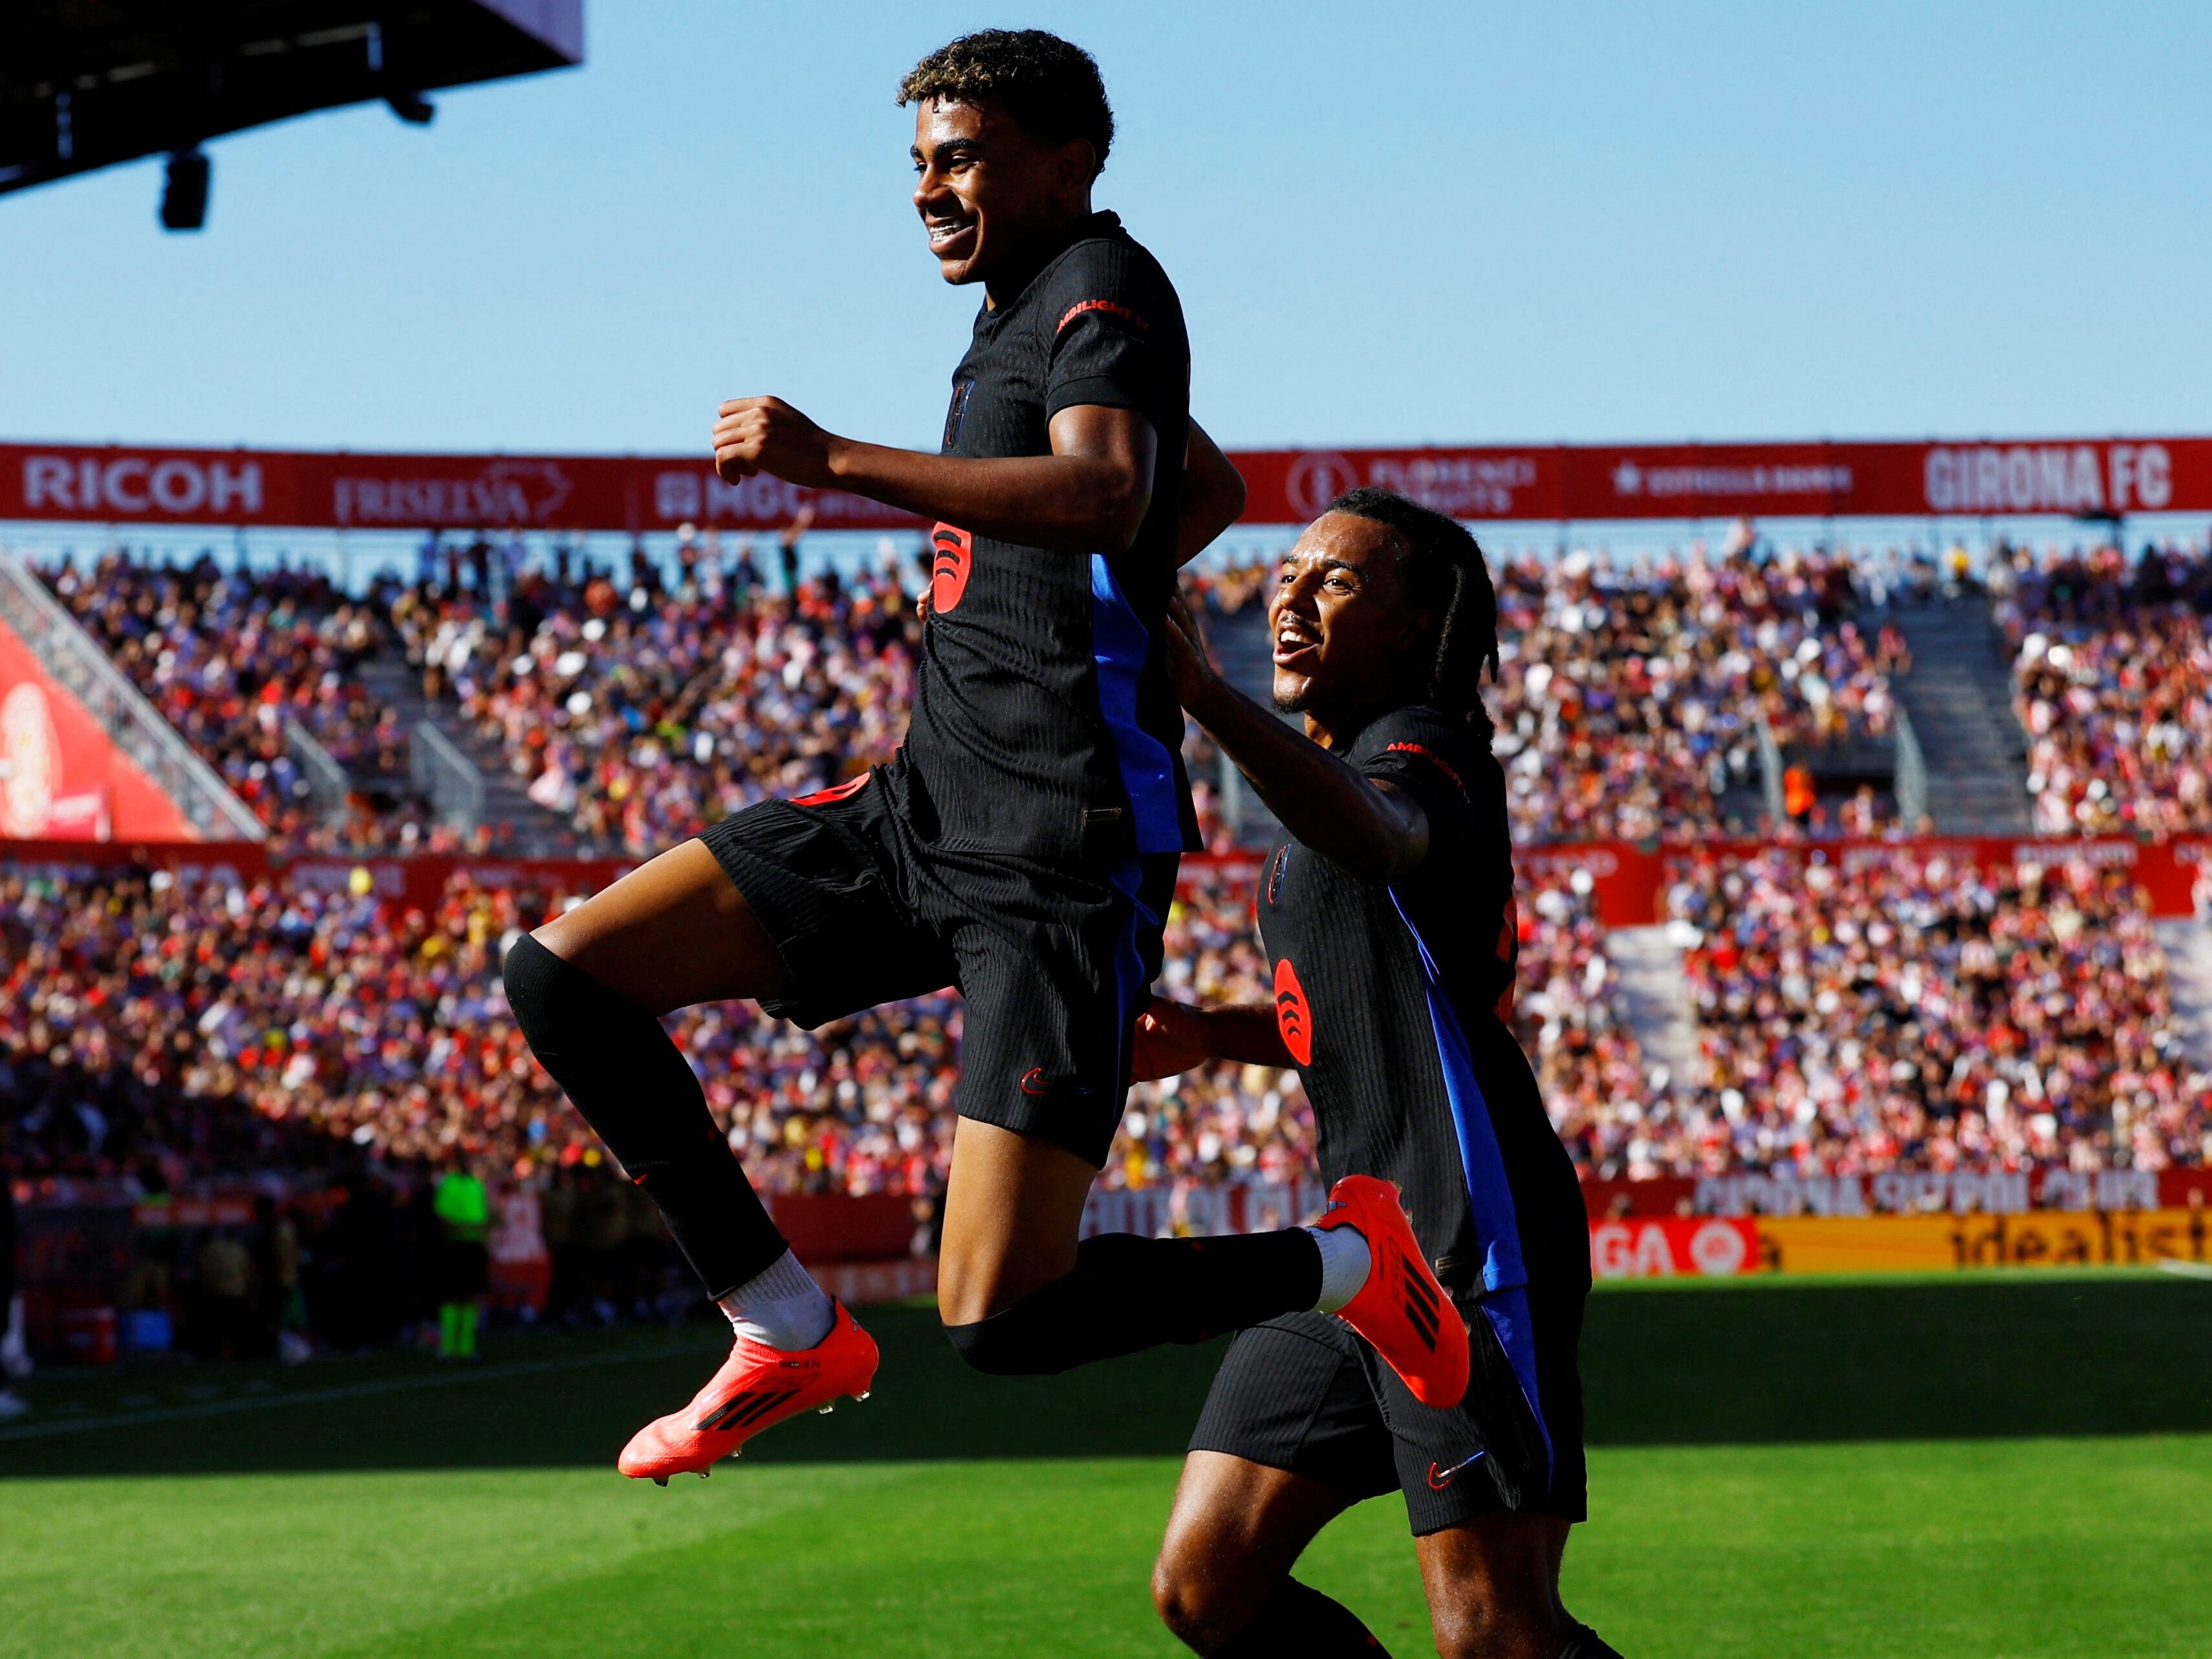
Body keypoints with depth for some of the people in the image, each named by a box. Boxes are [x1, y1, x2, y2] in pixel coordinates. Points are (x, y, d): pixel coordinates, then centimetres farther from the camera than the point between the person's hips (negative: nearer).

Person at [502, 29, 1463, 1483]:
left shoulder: (1105, 289, -8)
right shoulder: (1023, 315, 20)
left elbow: (1101, 495, -30)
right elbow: (1213, 489, 37)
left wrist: (833, 462, -30)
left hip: (1060, 857, -9)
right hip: (922, 810, 9)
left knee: (1004, 1322, -16)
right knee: (565, 975, -1)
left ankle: (1352, 1270, 10)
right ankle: (793, 1335, 9)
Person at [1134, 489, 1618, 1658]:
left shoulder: (1425, 747, -10)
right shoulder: (1336, 767, 19)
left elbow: (1374, 837, -37)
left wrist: (1198, 691, -52)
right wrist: (1209, 1036, 14)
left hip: (1467, 1252, -9)